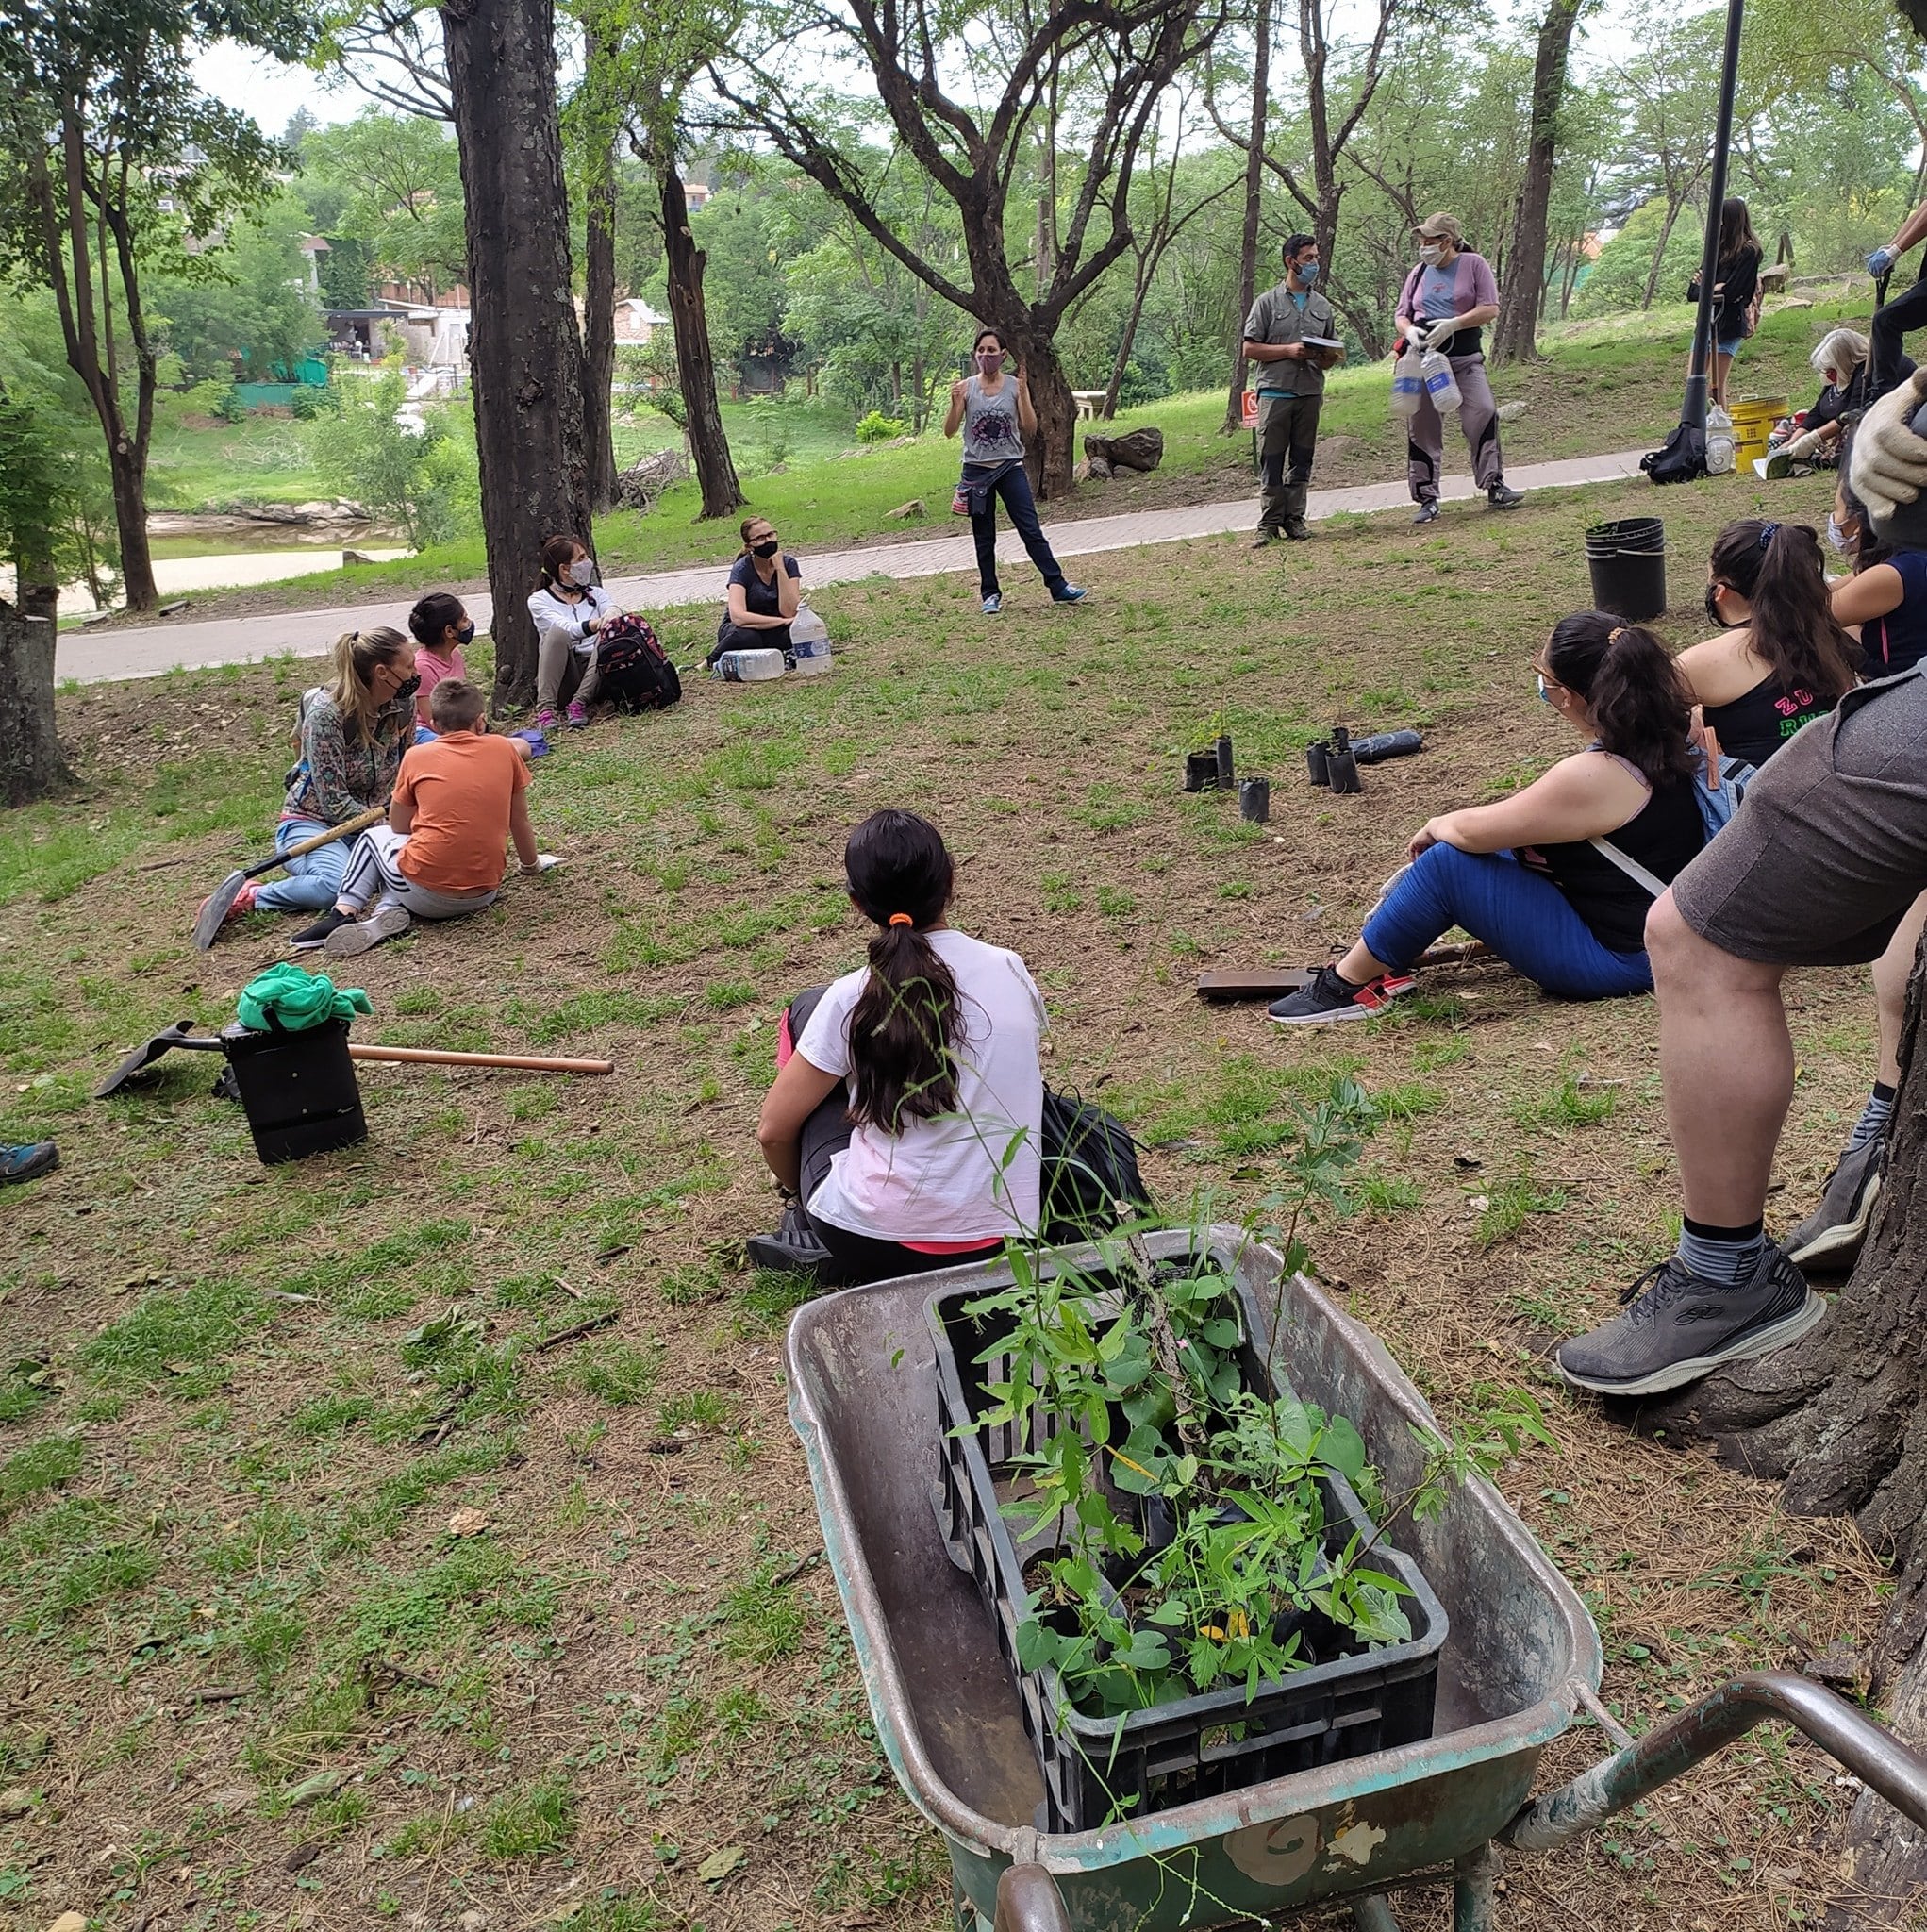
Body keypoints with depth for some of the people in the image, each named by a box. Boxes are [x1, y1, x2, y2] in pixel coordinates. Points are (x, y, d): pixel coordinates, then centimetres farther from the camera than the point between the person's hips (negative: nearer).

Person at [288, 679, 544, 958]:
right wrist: (531, 864, 32)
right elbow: (520, 821, 16)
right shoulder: (504, 749, 6)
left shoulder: (417, 756, 3)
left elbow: (398, 827, 13)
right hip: (483, 896, 2)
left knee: (373, 837, 29)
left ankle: (344, 911, 8)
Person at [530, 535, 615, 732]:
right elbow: (568, 629, -13)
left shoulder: (595, 593, 17)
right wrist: (600, 623, -31)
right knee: (558, 633, -29)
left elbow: (612, 609, -5)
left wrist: (611, 617, -30)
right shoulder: (538, 600, 5)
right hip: (561, 681, -2)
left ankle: (579, 703, -29)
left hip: (595, 676, 2)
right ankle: (545, 708, -37)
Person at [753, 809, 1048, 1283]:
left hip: (872, 1249, -4)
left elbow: (773, 1131, -1)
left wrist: (799, 1188, 22)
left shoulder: (851, 1000, -9)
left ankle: (813, 1230, 23)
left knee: (807, 1011, 13)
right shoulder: (1012, 972, 0)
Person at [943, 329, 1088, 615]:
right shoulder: (966, 387, 0)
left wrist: (1023, 394, -17)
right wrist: (955, 403, -19)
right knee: (984, 537, 7)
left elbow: (1030, 429, -5)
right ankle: (990, 594, 16)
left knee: (1032, 530, -3)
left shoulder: (1015, 385, 0)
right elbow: (949, 431, -2)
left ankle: (1058, 586, 0)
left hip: (1011, 468, -1)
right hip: (977, 470, 1)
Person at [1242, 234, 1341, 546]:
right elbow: (1250, 349, -2)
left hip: (1310, 392, 4)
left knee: (1301, 461, 6)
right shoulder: (1267, 303, 3)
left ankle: (1294, 519, 12)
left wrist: (1325, 358, -3)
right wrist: (1289, 350, -11)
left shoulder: (1323, 306, 16)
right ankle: (1269, 524, 0)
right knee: (1272, 462, -4)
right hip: (1275, 392, -4)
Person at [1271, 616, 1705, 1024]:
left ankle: (1350, 986, 0)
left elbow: (1472, 830, -18)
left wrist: (1434, 827, 3)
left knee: (1447, 860, -13)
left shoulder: (1595, 775, -26)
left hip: (1616, 961, -10)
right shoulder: (1660, 741, 1)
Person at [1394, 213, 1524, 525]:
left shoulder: (1474, 265, 2)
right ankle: (1427, 498, 8)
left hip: (1465, 358, -3)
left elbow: (1490, 309, -6)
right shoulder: (1419, 273, 14)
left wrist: (1452, 324, -19)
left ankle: (1495, 487, -10)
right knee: (1422, 425, 1)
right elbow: (1402, 315, 17)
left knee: (1483, 413, -15)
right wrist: (1409, 330, -8)